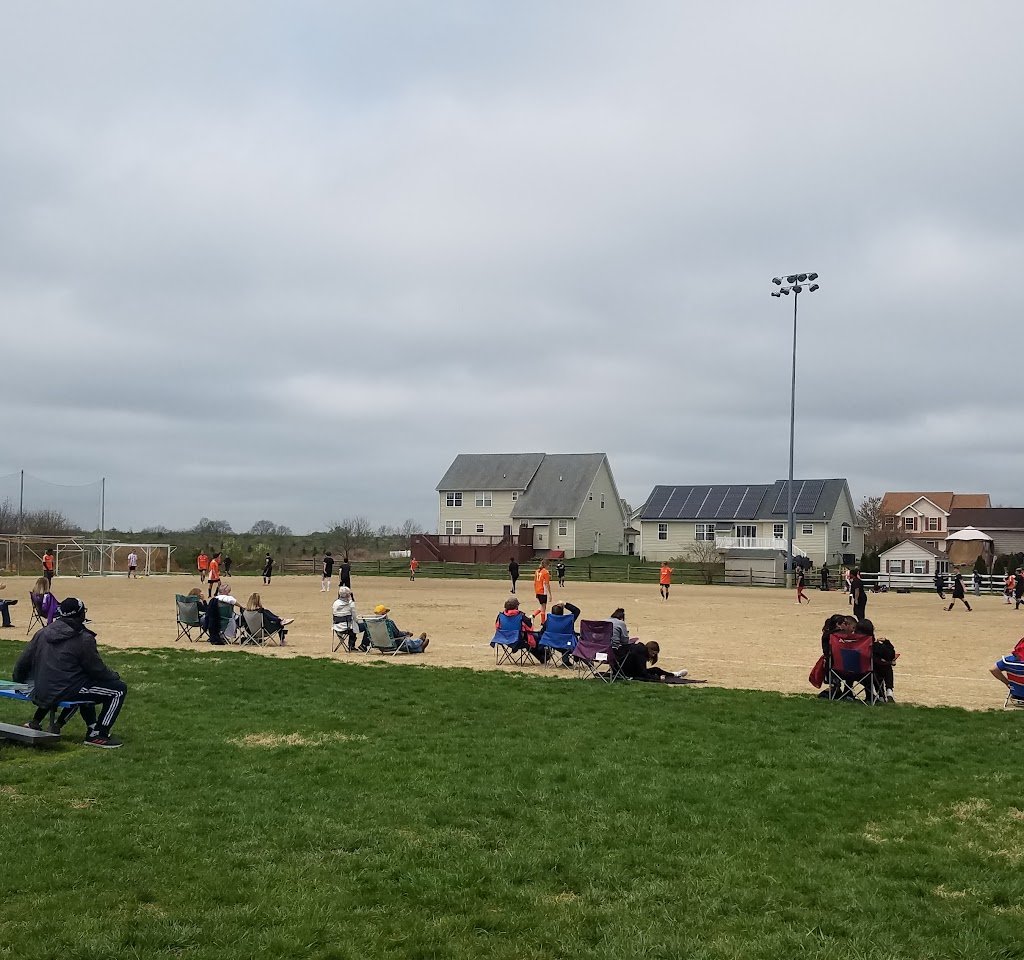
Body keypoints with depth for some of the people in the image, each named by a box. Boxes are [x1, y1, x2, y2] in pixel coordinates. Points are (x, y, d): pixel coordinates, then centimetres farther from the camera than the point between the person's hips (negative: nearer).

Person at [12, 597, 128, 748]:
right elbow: (97, 669, -7)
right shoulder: (83, 639, -12)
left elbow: (23, 662, 16)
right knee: (119, 689, -1)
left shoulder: (42, 633, 10)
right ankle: (97, 735, -2)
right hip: (63, 692, -9)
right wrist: (115, 677, 13)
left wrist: (18, 682, 35)